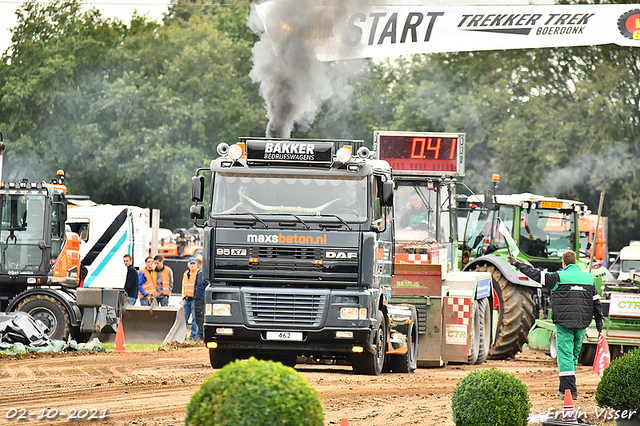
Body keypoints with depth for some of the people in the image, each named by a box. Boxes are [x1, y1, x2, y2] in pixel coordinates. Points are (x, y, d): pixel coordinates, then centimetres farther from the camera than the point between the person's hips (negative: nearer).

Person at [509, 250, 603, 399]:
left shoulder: (559, 276, -6)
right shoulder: (588, 278, 9)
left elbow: (537, 275, -2)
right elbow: (596, 301, 14)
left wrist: (519, 264, 9)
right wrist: (599, 321, 23)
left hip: (564, 321, -5)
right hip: (582, 323, 5)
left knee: (565, 354, -4)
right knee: (574, 354, 15)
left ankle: (569, 389, -11)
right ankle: (566, 387, 21)